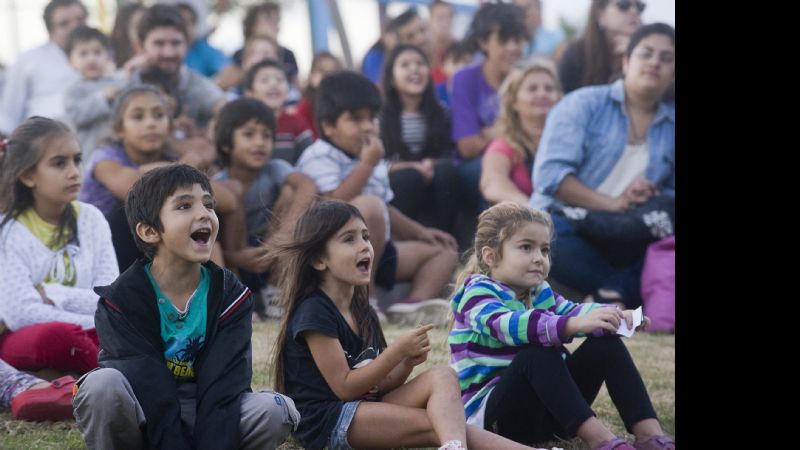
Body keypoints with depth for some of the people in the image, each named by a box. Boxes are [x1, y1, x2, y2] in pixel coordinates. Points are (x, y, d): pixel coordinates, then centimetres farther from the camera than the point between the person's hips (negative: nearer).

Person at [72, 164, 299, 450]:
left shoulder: (231, 296, -7)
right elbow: (154, 396, -22)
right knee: (102, 385, -34)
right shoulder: (121, 299, -15)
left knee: (276, 409, -24)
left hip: (203, 421, 2)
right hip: (144, 423, -2)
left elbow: (222, 390, -17)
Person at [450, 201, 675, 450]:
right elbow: (507, 325, -33)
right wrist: (575, 325, -46)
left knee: (606, 342, -6)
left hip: (547, 407, 8)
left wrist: (613, 316, -26)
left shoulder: (540, 293, 14)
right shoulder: (479, 293, -12)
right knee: (536, 353, -35)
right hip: (487, 411, -8)